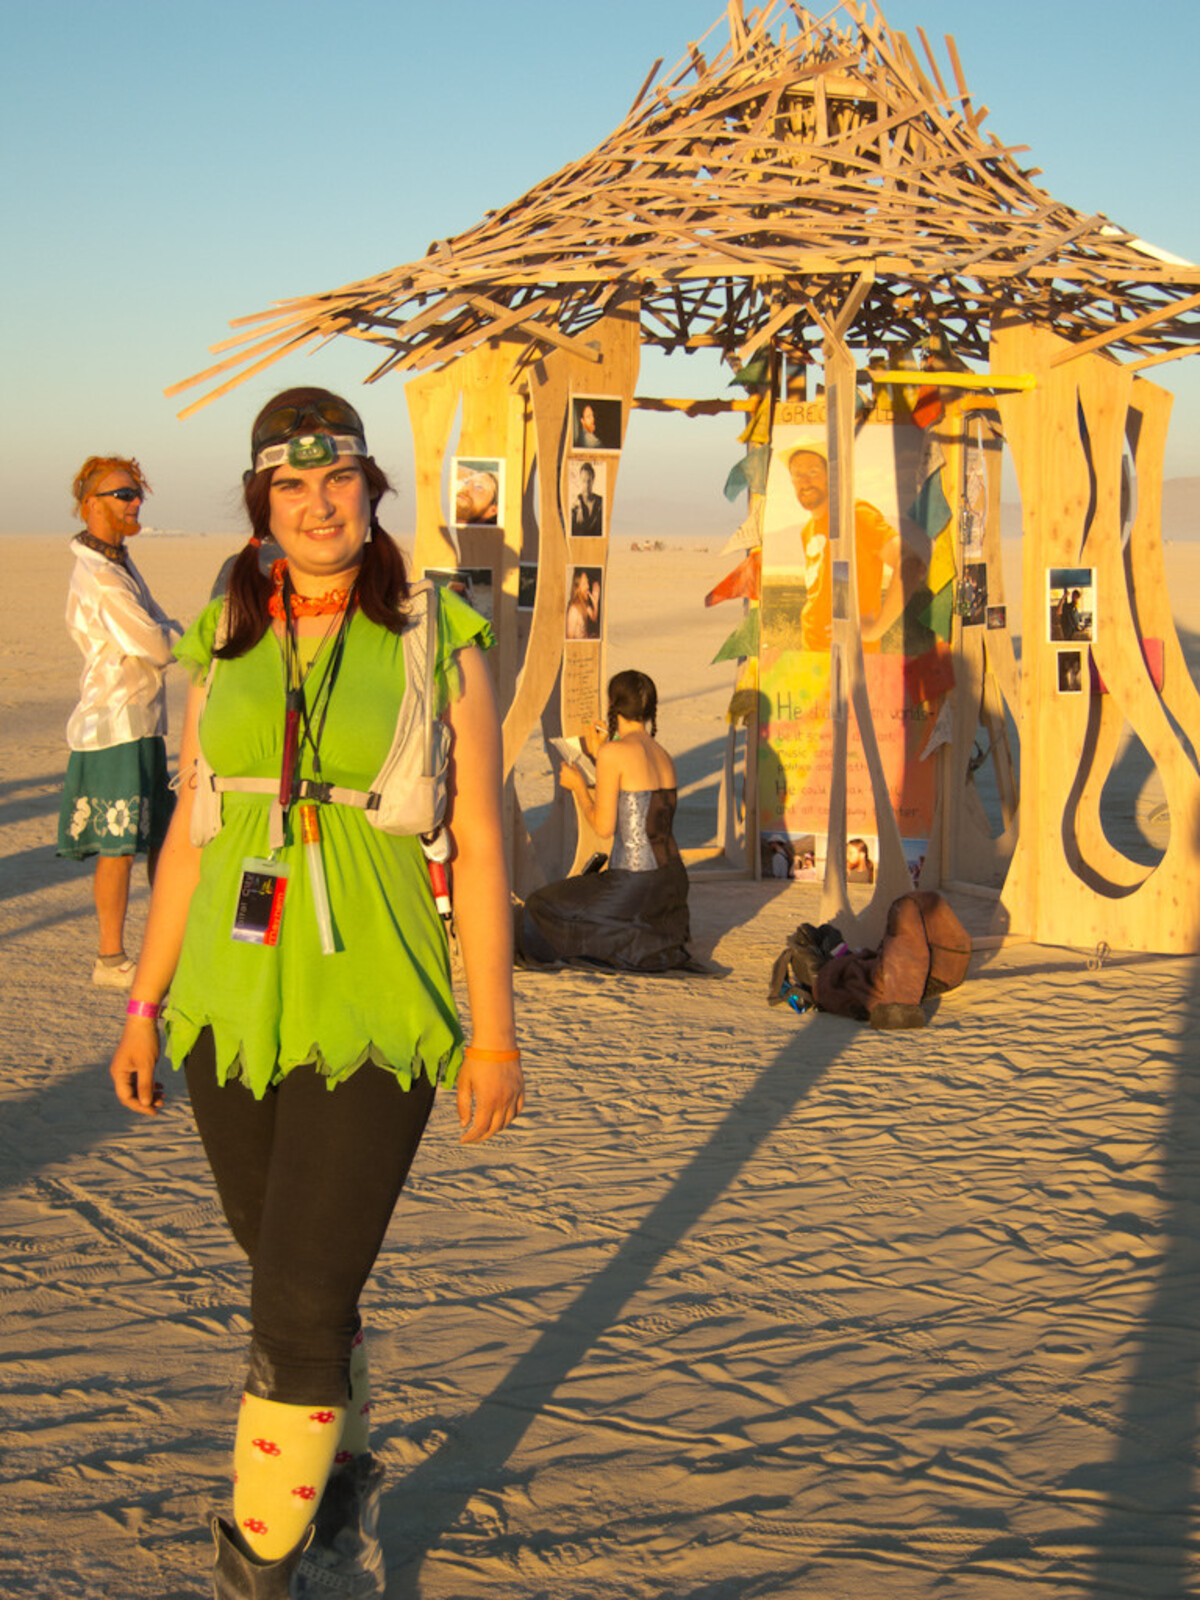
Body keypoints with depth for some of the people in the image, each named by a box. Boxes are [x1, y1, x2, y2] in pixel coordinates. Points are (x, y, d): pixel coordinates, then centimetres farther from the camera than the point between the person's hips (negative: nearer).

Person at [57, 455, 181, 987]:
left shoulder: (121, 563, 15)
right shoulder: (100, 577, -18)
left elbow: (160, 631, 14)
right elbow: (159, 646, -19)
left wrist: (163, 633, -8)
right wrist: (175, 633, 2)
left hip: (143, 723, 10)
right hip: (116, 726, -10)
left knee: (158, 838, 15)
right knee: (119, 845, -4)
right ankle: (110, 959, 4)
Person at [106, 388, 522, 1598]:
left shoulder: (439, 641, -4)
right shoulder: (226, 644, 6)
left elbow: (480, 842, -4)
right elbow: (191, 832, 11)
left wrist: (495, 1030, -6)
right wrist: (144, 1005, 11)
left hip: (372, 1012, -4)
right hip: (232, 1007, 4)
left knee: (300, 1308, -7)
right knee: (297, 1276, 17)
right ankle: (342, 1489, 41)